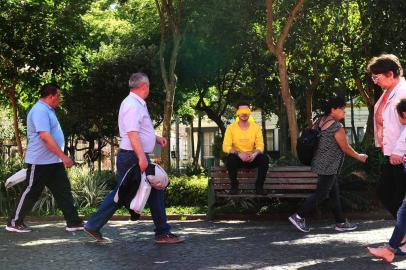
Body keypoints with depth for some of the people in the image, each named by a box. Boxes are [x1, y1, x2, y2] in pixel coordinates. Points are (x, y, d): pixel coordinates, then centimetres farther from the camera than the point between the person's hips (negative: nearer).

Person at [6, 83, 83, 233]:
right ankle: (14, 223, 13)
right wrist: (63, 156, -27)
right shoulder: (40, 110, -18)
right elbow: (45, 137, -27)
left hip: (54, 161, 10)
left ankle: (73, 222, 7)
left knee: (63, 191, 6)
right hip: (40, 162, -10)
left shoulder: (47, 110, 14)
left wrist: (61, 157, 21)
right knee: (31, 193, 1)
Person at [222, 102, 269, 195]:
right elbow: (226, 147, -13)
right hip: (238, 158, -1)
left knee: (264, 158, -27)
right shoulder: (231, 128, -5)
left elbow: (260, 146, -3)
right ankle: (234, 186, -16)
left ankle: (259, 186, -13)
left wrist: (255, 154, -27)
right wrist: (239, 154, -30)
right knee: (230, 157, -34)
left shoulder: (256, 127, 1)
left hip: (252, 159, 1)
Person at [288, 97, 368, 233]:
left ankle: (341, 222, 20)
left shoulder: (320, 121, 7)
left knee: (334, 193, 14)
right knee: (321, 193, -2)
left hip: (322, 164, 10)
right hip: (328, 166, -9)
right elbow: (345, 148, -12)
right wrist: (359, 156, 4)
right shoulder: (337, 127, -18)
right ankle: (298, 216, -1)